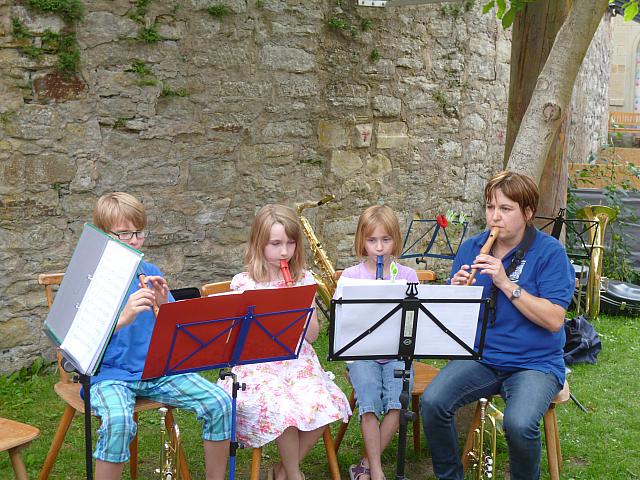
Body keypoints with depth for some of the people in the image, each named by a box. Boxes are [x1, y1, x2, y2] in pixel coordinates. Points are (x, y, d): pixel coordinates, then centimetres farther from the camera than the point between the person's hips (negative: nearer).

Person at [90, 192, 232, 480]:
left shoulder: (151, 274, 8)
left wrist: (163, 306, -13)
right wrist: (124, 317, -29)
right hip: (110, 373, -4)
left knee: (220, 403, -15)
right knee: (118, 420, -36)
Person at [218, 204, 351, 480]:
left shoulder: (304, 280, 8)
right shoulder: (243, 283, 1)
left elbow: (312, 335, 7)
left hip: (298, 361, 3)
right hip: (258, 363, -3)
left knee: (326, 404, -24)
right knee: (281, 407, -31)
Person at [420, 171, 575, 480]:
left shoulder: (550, 252, -5)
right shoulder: (471, 249, 7)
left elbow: (554, 320, -15)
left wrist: (506, 284, -20)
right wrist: (457, 290, -14)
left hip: (535, 363, -3)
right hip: (479, 358, 4)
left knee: (519, 425, -31)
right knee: (431, 403, -23)